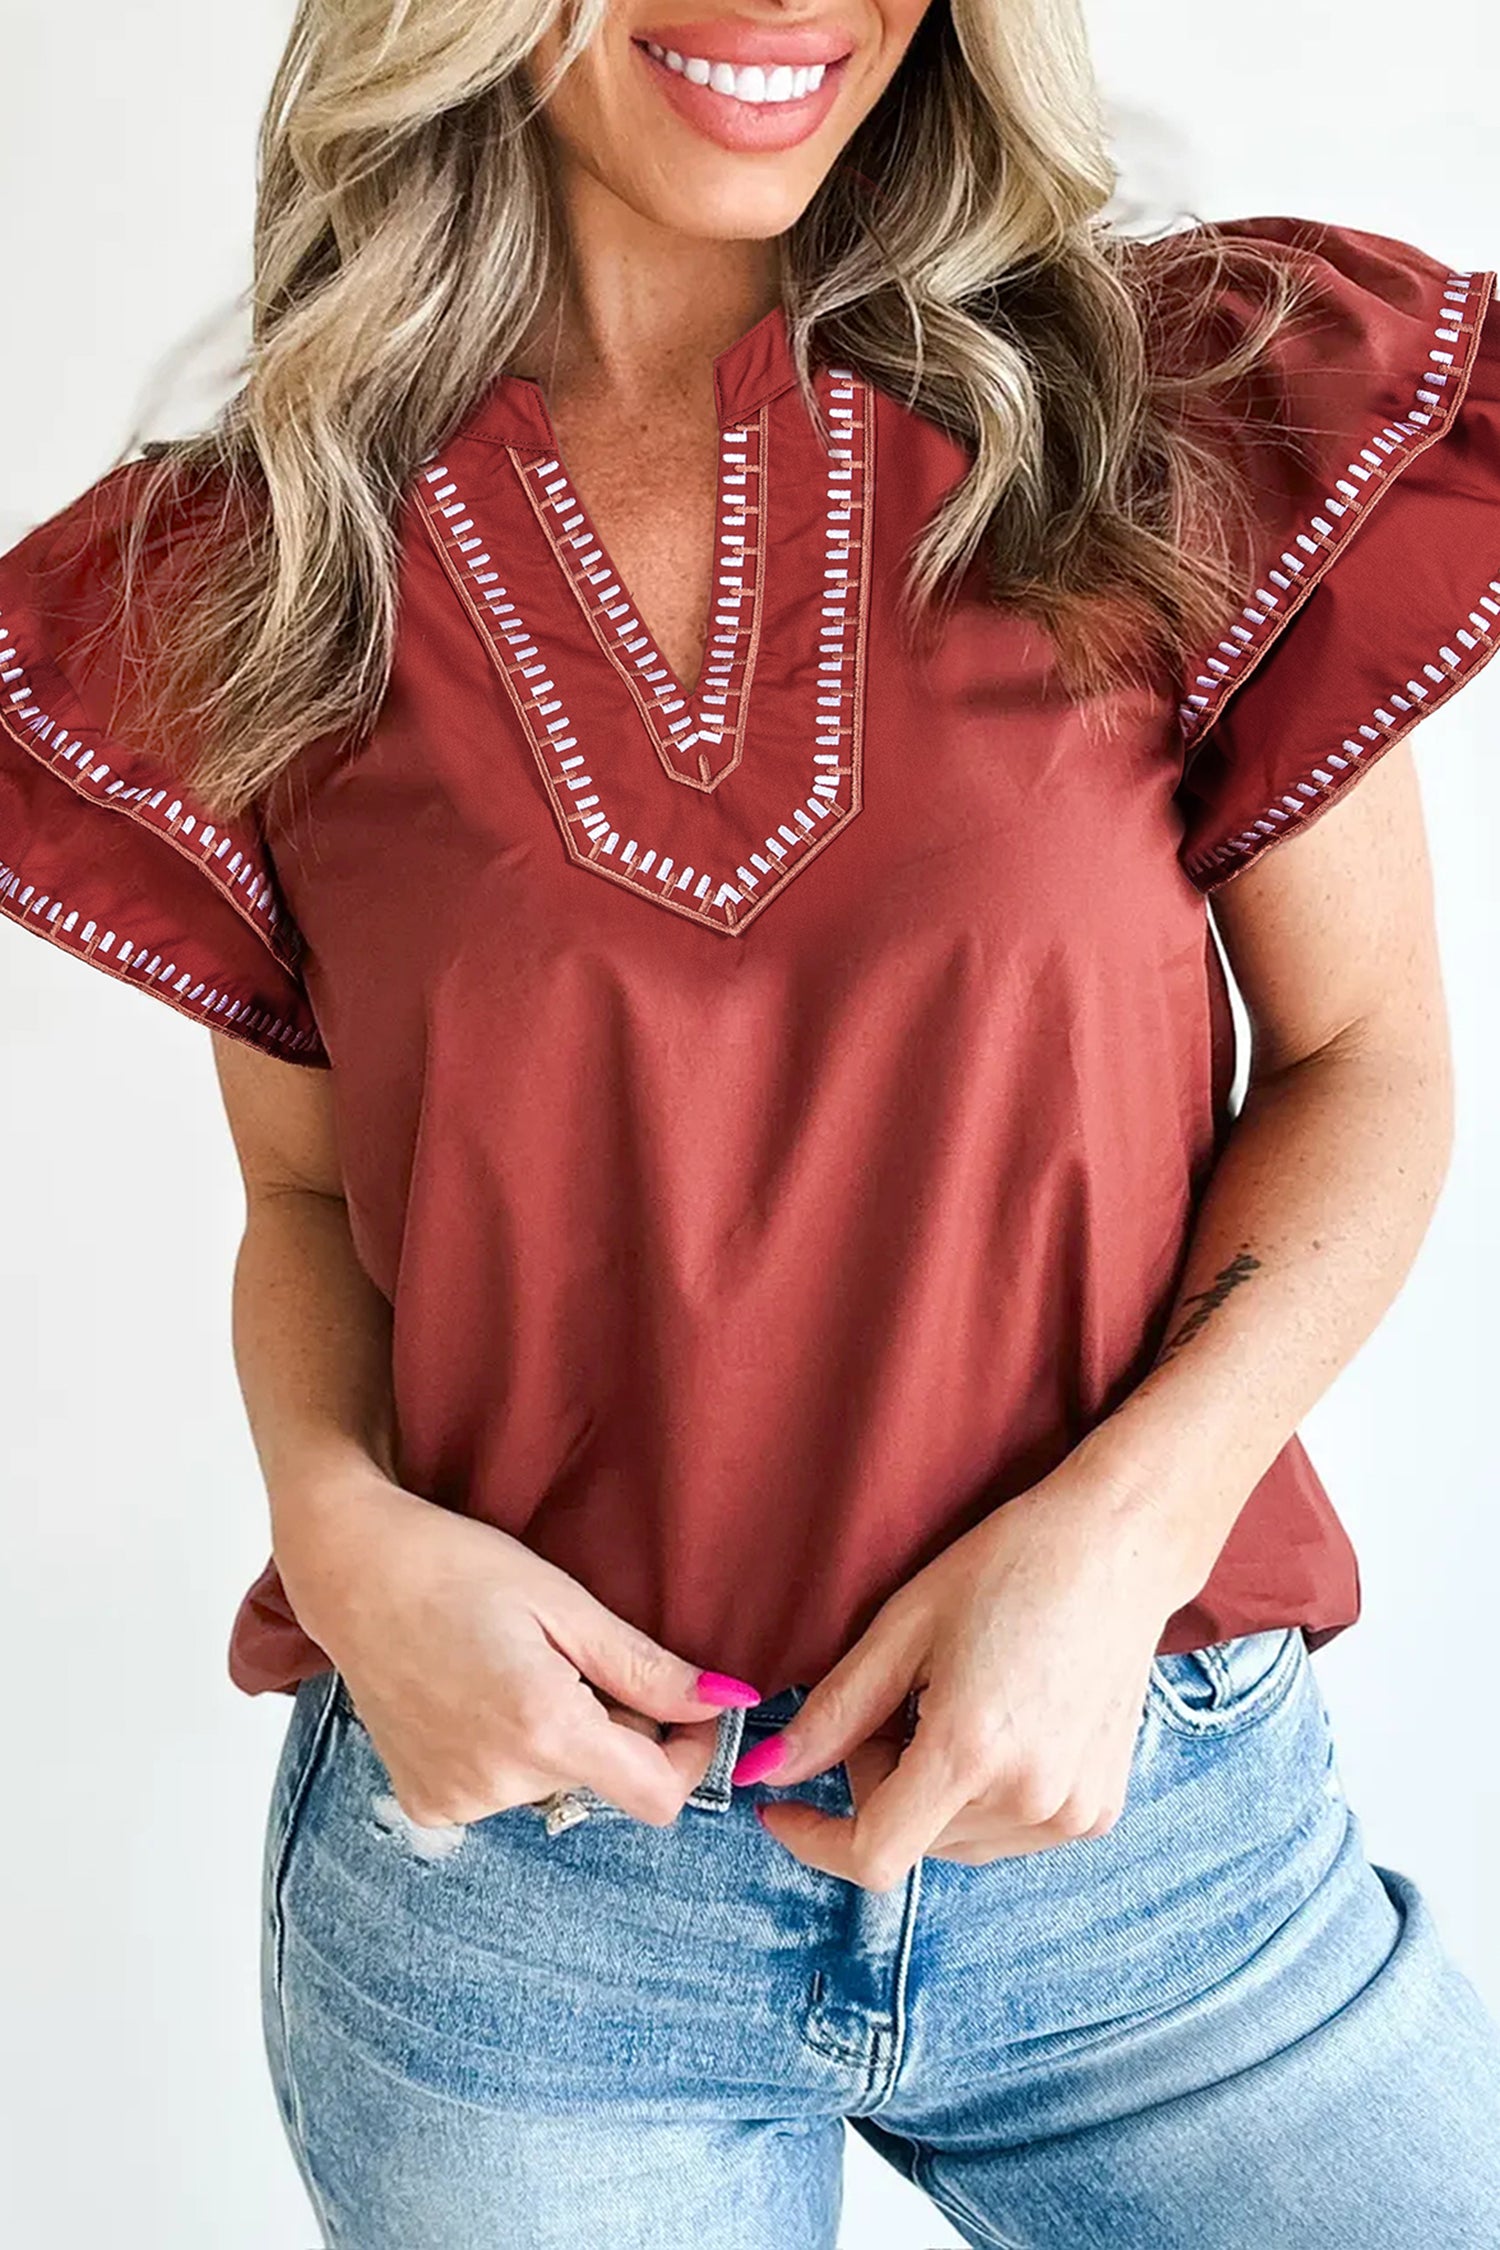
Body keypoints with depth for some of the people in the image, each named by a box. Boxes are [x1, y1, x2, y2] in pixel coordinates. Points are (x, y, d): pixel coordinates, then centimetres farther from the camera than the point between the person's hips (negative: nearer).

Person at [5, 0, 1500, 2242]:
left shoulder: (1194, 419, -4)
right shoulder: (257, 575, -1)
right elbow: (307, 1189, 8)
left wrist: (1122, 1523, -14)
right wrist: (343, 1527, -12)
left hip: (1151, 1804, 1)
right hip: (509, 1832, 1)